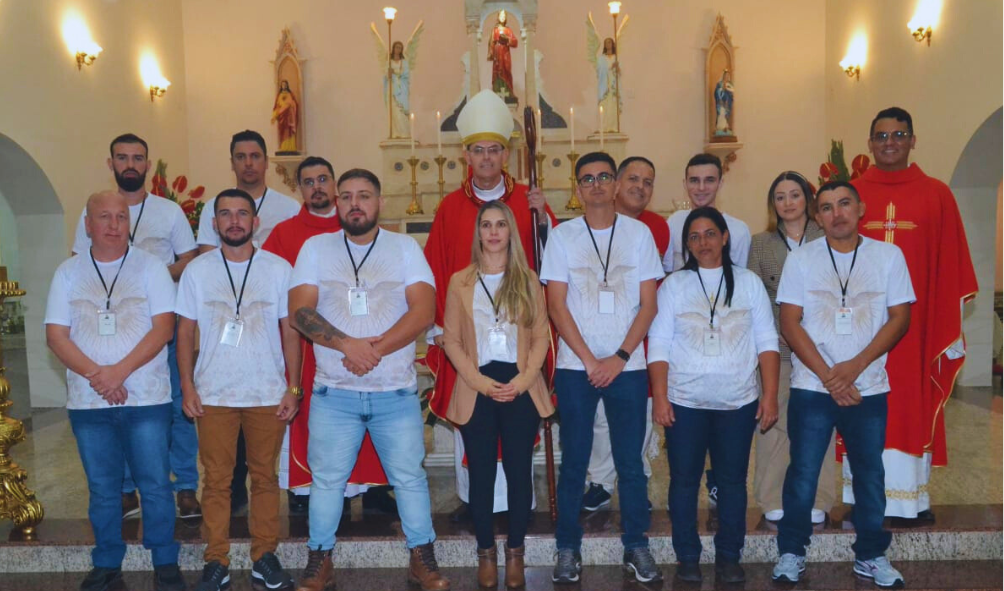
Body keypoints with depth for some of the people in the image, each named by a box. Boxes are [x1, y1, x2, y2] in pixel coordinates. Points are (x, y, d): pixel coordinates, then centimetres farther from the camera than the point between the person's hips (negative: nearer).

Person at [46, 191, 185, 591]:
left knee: (155, 484, 2)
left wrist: (119, 371, -15)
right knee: (102, 489, 11)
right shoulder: (68, 273, 7)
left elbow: (164, 328, -7)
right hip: (88, 402, 2)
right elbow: (56, 336, 1)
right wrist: (96, 375, -13)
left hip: (146, 398, -2)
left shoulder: (150, 266, 1)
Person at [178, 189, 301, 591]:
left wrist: (294, 387, -3)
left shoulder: (278, 269, 1)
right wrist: (187, 386, -2)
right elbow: (185, 332, 6)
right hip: (213, 395, 0)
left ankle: (265, 556, 19)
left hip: (268, 393, 0)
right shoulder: (197, 270, 3)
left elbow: (290, 332, 2)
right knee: (216, 480, 6)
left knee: (264, 476, 8)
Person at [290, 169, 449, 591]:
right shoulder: (315, 248, 6)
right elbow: (300, 311, -5)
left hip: (397, 392, 0)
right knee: (326, 478, 9)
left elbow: (423, 311, -7)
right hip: (333, 392, 1)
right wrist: (347, 344, -19)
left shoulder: (405, 248, 3)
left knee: (409, 476, 6)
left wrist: (375, 350, -18)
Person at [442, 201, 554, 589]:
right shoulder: (460, 281, 5)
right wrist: (480, 381, -11)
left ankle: (515, 552, 19)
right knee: (482, 473, 5)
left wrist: (522, 380, -11)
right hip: (477, 390, 0)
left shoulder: (528, 280, 6)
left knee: (519, 471, 4)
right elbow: (451, 339, 1)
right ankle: (486, 552, 20)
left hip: (521, 389, 1)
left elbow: (541, 337, 3)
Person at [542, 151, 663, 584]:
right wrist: (589, 360, -9)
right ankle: (568, 549, 17)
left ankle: (636, 547, 20)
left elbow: (648, 304, 2)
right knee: (573, 461, 5)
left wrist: (620, 357, -8)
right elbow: (557, 305, -2)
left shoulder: (638, 233, 5)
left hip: (627, 366, 1)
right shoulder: (562, 235, 3)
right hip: (575, 366, 0)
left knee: (631, 461, 6)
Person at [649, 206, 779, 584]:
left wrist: (770, 394, -2)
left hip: (738, 401, 1)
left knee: (733, 479, 7)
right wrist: (659, 396, -8)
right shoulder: (674, 285, 4)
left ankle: (729, 557, 21)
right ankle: (687, 557, 17)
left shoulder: (748, 283, 7)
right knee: (684, 479, 5)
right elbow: (659, 344, -1)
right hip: (685, 401, -1)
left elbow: (766, 341, 5)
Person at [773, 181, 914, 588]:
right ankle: (791, 552, 18)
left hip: (869, 388, 1)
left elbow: (899, 318, 0)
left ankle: (871, 555, 26)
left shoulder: (889, 256, 2)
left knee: (871, 474, 9)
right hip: (812, 387, -1)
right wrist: (828, 376, -11)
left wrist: (856, 365, -12)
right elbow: (790, 323, -4)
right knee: (802, 474, 3)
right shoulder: (801, 259, 0)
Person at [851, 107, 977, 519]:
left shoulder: (937, 195, 5)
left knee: (914, 405, 5)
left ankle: (913, 496, 18)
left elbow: (950, 268, 4)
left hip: (916, 323, 0)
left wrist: (949, 328, -1)